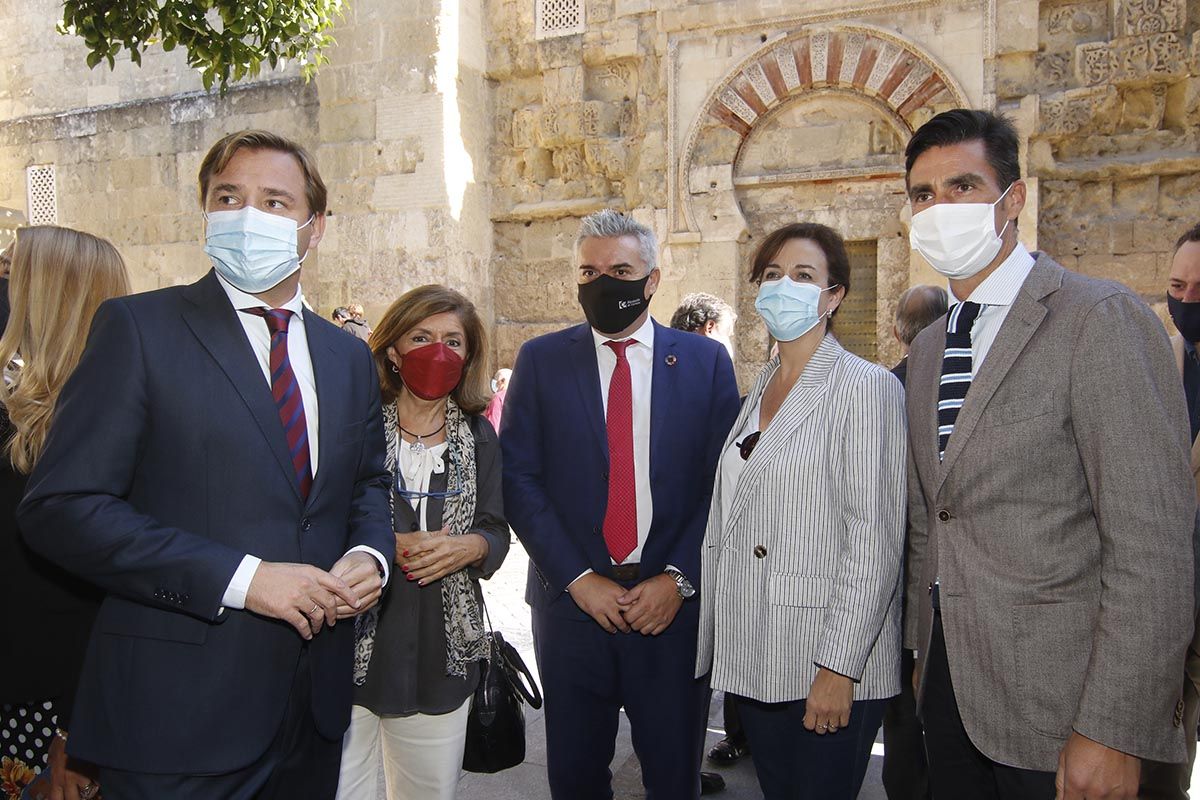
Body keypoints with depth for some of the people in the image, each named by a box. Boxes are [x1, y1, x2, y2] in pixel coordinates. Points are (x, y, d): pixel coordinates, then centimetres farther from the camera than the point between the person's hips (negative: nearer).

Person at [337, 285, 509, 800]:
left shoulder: (478, 438, 8)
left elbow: (497, 531, 10)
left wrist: (472, 547, -12)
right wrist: (386, 547, -15)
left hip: (443, 651, 3)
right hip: (352, 643, -3)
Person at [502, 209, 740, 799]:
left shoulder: (706, 361, 1)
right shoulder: (541, 360, 1)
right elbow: (518, 479, -4)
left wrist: (679, 579, -9)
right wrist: (578, 578, -10)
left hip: (674, 604, 0)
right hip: (571, 601, 1)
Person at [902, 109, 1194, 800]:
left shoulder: (1103, 318, -13)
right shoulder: (928, 349, 11)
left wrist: (1111, 732, -20)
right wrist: (923, 647, 13)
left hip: (1056, 702, -6)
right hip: (950, 681, 7)